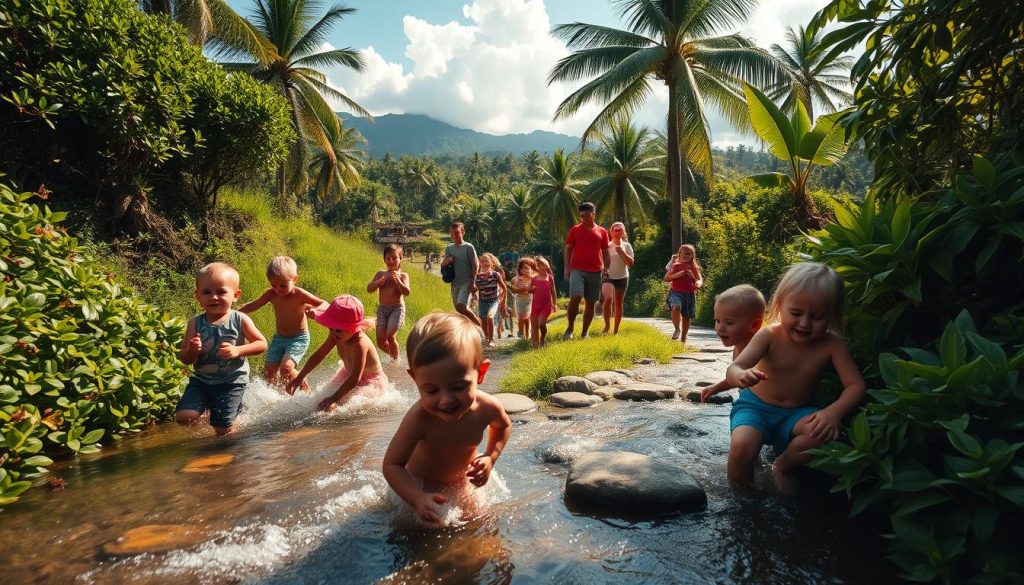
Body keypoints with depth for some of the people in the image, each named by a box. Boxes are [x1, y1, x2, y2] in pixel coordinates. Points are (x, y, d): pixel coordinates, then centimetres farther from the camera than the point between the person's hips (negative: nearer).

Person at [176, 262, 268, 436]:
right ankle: (208, 407, 18)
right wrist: (192, 350, -24)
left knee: (223, 430, -1)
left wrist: (238, 351, -21)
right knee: (183, 417, -11)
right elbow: (184, 359, -1)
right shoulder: (195, 323, -4)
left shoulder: (240, 320, -9)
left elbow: (262, 344, -6)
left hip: (231, 381, -2)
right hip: (201, 380, 3)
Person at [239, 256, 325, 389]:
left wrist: (315, 310, -43)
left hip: (299, 338, -6)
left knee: (286, 367, -24)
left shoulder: (299, 295, -19)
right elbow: (252, 305, 2)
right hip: (279, 338, 6)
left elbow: (324, 304, -21)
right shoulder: (271, 294, -7)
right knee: (268, 371, 6)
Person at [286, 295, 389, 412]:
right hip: (349, 374, 8)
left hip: (371, 382, -8)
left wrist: (333, 399, -42)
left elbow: (355, 379, -40)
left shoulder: (359, 344, -39)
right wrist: (299, 378, -5)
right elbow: (319, 355, -3)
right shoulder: (336, 336, -15)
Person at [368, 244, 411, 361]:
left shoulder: (403, 275, 1)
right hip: (382, 309, 4)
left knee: (390, 336, -19)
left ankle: (396, 360, 3)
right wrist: (379, 282, -11)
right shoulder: (380, 274, 10)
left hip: (397, 308, -4)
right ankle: (392, 355, 29)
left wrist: (397, 280, -24)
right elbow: (369, 289, 6)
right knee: (380, 342, 0)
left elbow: (407, 292, -12)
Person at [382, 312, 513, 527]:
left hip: (463, 479, 4)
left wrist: (491, 456, -15)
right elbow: (392, 465, -32)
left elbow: (503, 426, -1)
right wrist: (418, 499, -46)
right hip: (421, 483, -3)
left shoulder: (487, 407, -28)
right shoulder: (419, 418, -40)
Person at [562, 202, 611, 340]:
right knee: (575, 297, -19)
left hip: (595, 272, 2)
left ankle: (584, 332, 15)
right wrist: (566, 267, -2)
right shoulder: (575, 229, 7)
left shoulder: (602, 231, 10)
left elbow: (605, 252, 14)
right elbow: (568, 249, 7)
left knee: (590, 303, 5)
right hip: (577, 269, -2)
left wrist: (606, 268, 2)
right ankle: (569, 328, -4)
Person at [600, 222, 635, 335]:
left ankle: (616, 330, 17)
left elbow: (631, 263, -2)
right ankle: (607, 325, -12)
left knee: (618, 304, 8)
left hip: (622, 278, 2)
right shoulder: (607, 246, 1)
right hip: (608, 277, -2)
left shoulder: (626, 246, 5)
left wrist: (622, 253, -14)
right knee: (608, 299, -24)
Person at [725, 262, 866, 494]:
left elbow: (856, 385, -11)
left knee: (824, 430, -30)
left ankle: (782, 468, -2)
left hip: (794, 414, 3)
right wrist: (741, 376, -54)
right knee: (742, 446, -32)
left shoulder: (832, 344, -12)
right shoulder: (769, 336, -18)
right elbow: (733, 369, -27)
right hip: (755, 407, -2)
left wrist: (834, 412, -32)